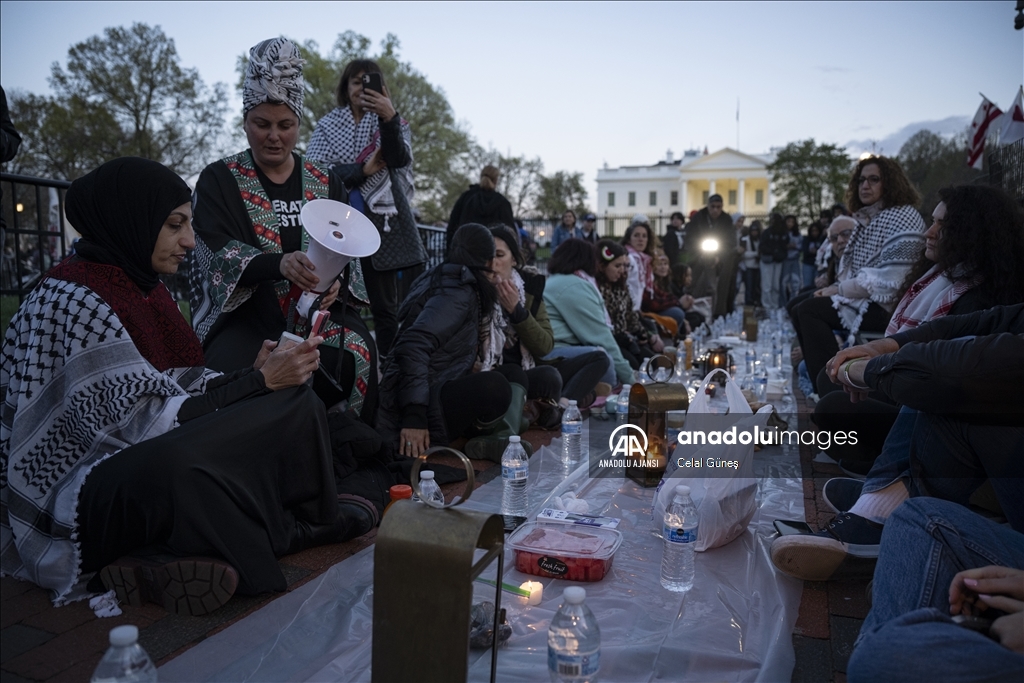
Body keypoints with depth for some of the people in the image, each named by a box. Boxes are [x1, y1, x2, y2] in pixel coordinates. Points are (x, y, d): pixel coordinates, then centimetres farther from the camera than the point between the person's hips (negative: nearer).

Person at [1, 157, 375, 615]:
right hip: (72, 502, -10)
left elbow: (177, 387, 7)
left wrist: (254, 372, -9)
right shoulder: (75, 300, -18)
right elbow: (147, 422, -24)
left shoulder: (141, 286, 10)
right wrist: (260, 382, -18)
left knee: (295, 403, -4)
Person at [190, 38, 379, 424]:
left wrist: (337, 282, -19)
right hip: (246, 313, -1)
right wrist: (280, 264, -31)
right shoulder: (218, 180, 5)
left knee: (358, 359, -29)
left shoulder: (326, 183, 13)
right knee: (233, 371, -33)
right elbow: (218, 254, -10)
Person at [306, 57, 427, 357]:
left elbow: (400, 159, -13)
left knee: (384, 305, 1)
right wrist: (363, 170, -12)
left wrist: (389, 118, -30)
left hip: (382, 222, 0)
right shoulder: (328, 124, 9)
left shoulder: (394, 121, 10)